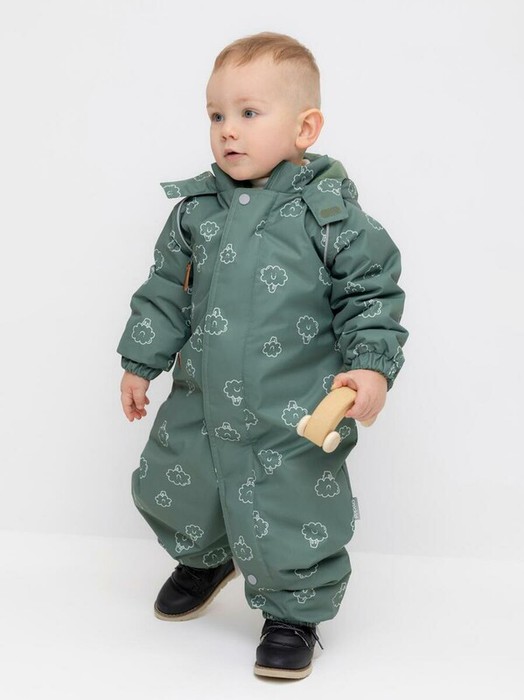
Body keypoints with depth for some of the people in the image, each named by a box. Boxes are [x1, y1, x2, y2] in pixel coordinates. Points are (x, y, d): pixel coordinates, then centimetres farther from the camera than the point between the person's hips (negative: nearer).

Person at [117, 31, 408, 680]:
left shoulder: (330, 212, -11)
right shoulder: (197, 208, 2)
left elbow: (372, 296, -6)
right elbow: (166, 291, 11)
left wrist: (371, 366, -18)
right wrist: (139, 362, 12)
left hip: (295, 415, -4)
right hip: (200, 402, 5)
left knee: (292, 522, 2)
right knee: (171, 492, 19)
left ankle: (293, 614, 30)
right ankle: (206, 557, 51)